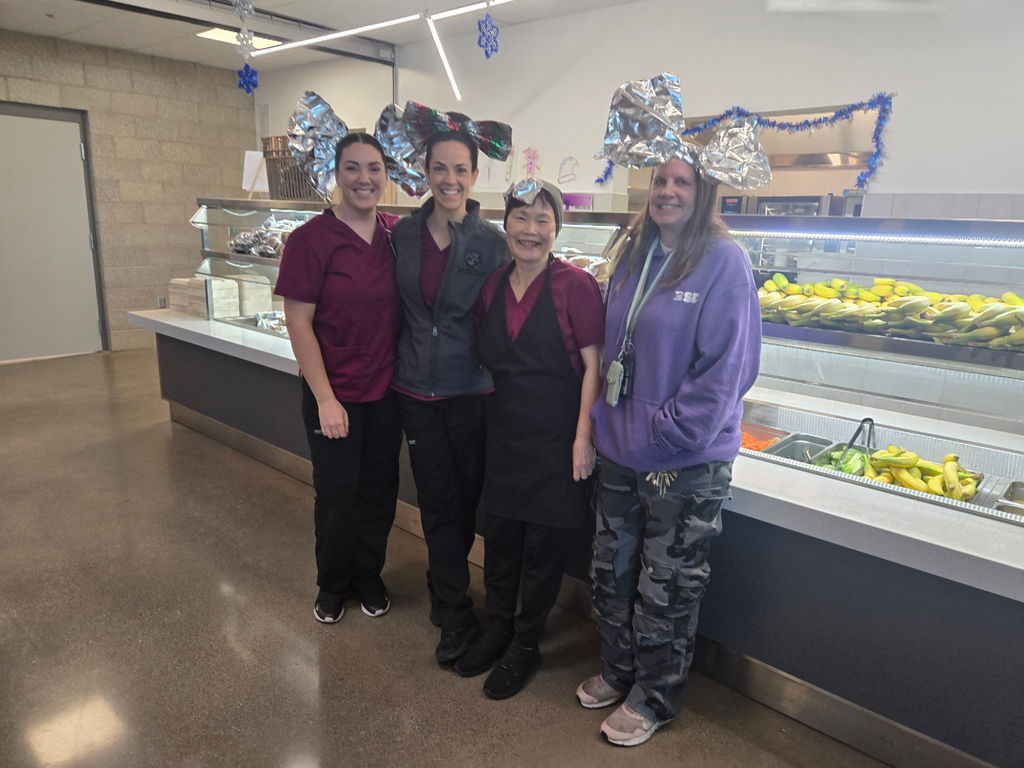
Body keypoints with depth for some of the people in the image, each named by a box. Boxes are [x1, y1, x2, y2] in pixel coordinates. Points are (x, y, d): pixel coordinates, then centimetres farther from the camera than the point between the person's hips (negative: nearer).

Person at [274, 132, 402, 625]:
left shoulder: (396, 233, 0)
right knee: (337, 492, 10)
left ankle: (369, 576, 38)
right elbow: (299, 322, -12)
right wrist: (325, 398, -14)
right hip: (335, 393, -4)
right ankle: (332, 584, 35)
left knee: (379, 489, 15)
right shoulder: (312, 238, -12)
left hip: (386, 389, 4)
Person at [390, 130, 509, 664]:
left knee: (464, 497, 11)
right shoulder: (404, 234, 2)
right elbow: (398, 307, 10)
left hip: (470, 389, -2)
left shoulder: (491, 242, -6)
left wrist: (496, 372, -8)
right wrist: (402, 360, 7)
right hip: (416, 388, 2)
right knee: (438, 499, 6)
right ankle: (457, 614, 20)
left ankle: (445, 590, 37)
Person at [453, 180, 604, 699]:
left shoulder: (575, 285, -12)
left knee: (544, 544, 8)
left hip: (557, 436, -5)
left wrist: (583, 436, -15)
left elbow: (593, 365, -12)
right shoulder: (493, 286, 5)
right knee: (499, 534, 16)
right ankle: (497, 629, 38)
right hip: (505, 430, 5)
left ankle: (525, 646, 29)